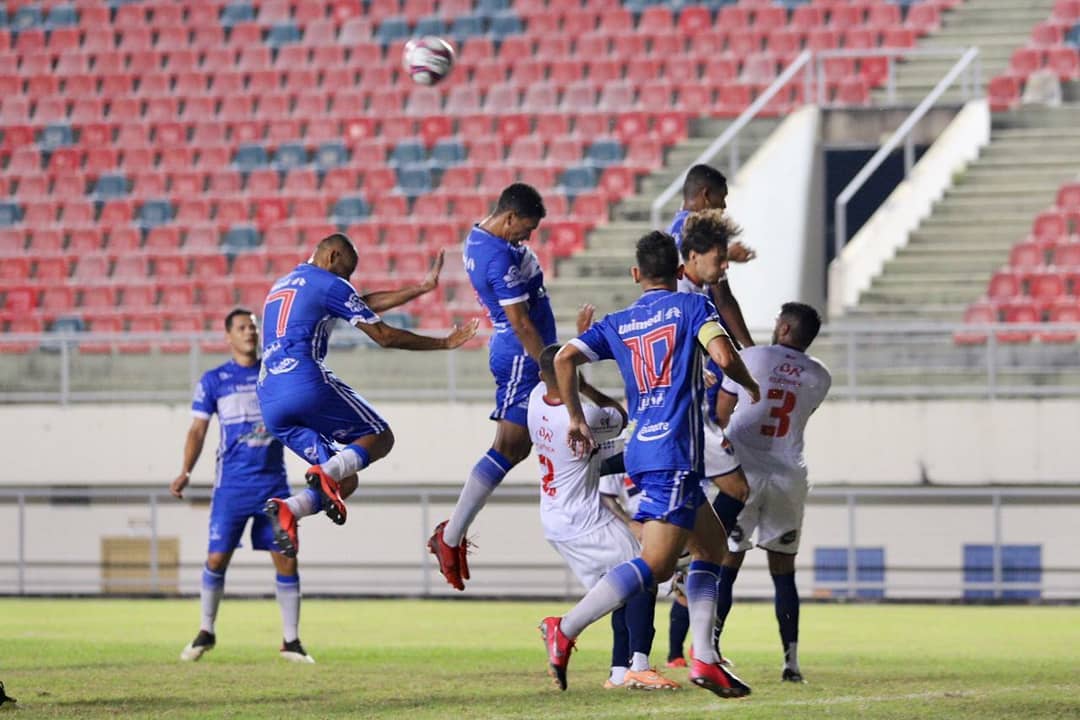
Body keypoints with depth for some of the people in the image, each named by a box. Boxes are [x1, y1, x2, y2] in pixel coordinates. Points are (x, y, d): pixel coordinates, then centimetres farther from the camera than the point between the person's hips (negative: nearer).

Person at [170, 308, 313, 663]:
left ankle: (291, 641, 6)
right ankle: (206, 632, 15)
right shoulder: (213, 380, 4)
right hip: (231, 484, -2)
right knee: (217, 557, -4)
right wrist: (186, 472, -9)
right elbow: (198, 429, 1)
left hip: (273, 483, 2)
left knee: (286, 559, -3)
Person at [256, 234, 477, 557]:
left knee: (344, 481, 10)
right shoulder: (330, 285, 4)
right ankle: (327, 471, -20)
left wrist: (422, 288, 36)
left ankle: (287, 509, -19)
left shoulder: (281, 286, 30)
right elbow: (384, 336, 3)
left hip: (269, 403, 7)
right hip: (307, 383, -7)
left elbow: (365, 304, 34)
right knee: (380, 436, 10)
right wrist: (443, 343, 13)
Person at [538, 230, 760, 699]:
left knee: (713, 544, 18)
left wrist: (576, 420, 15)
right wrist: (750, 385, 8)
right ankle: (565, 631, -19)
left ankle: (705, 659, 8)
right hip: (675, 453, -7)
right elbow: (724, 357, -13)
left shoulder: (617, 324, 15)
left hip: (640, 447, 7)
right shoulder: (692, 307, 2)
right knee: (656, 564, -12)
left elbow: (565, 359, 4)